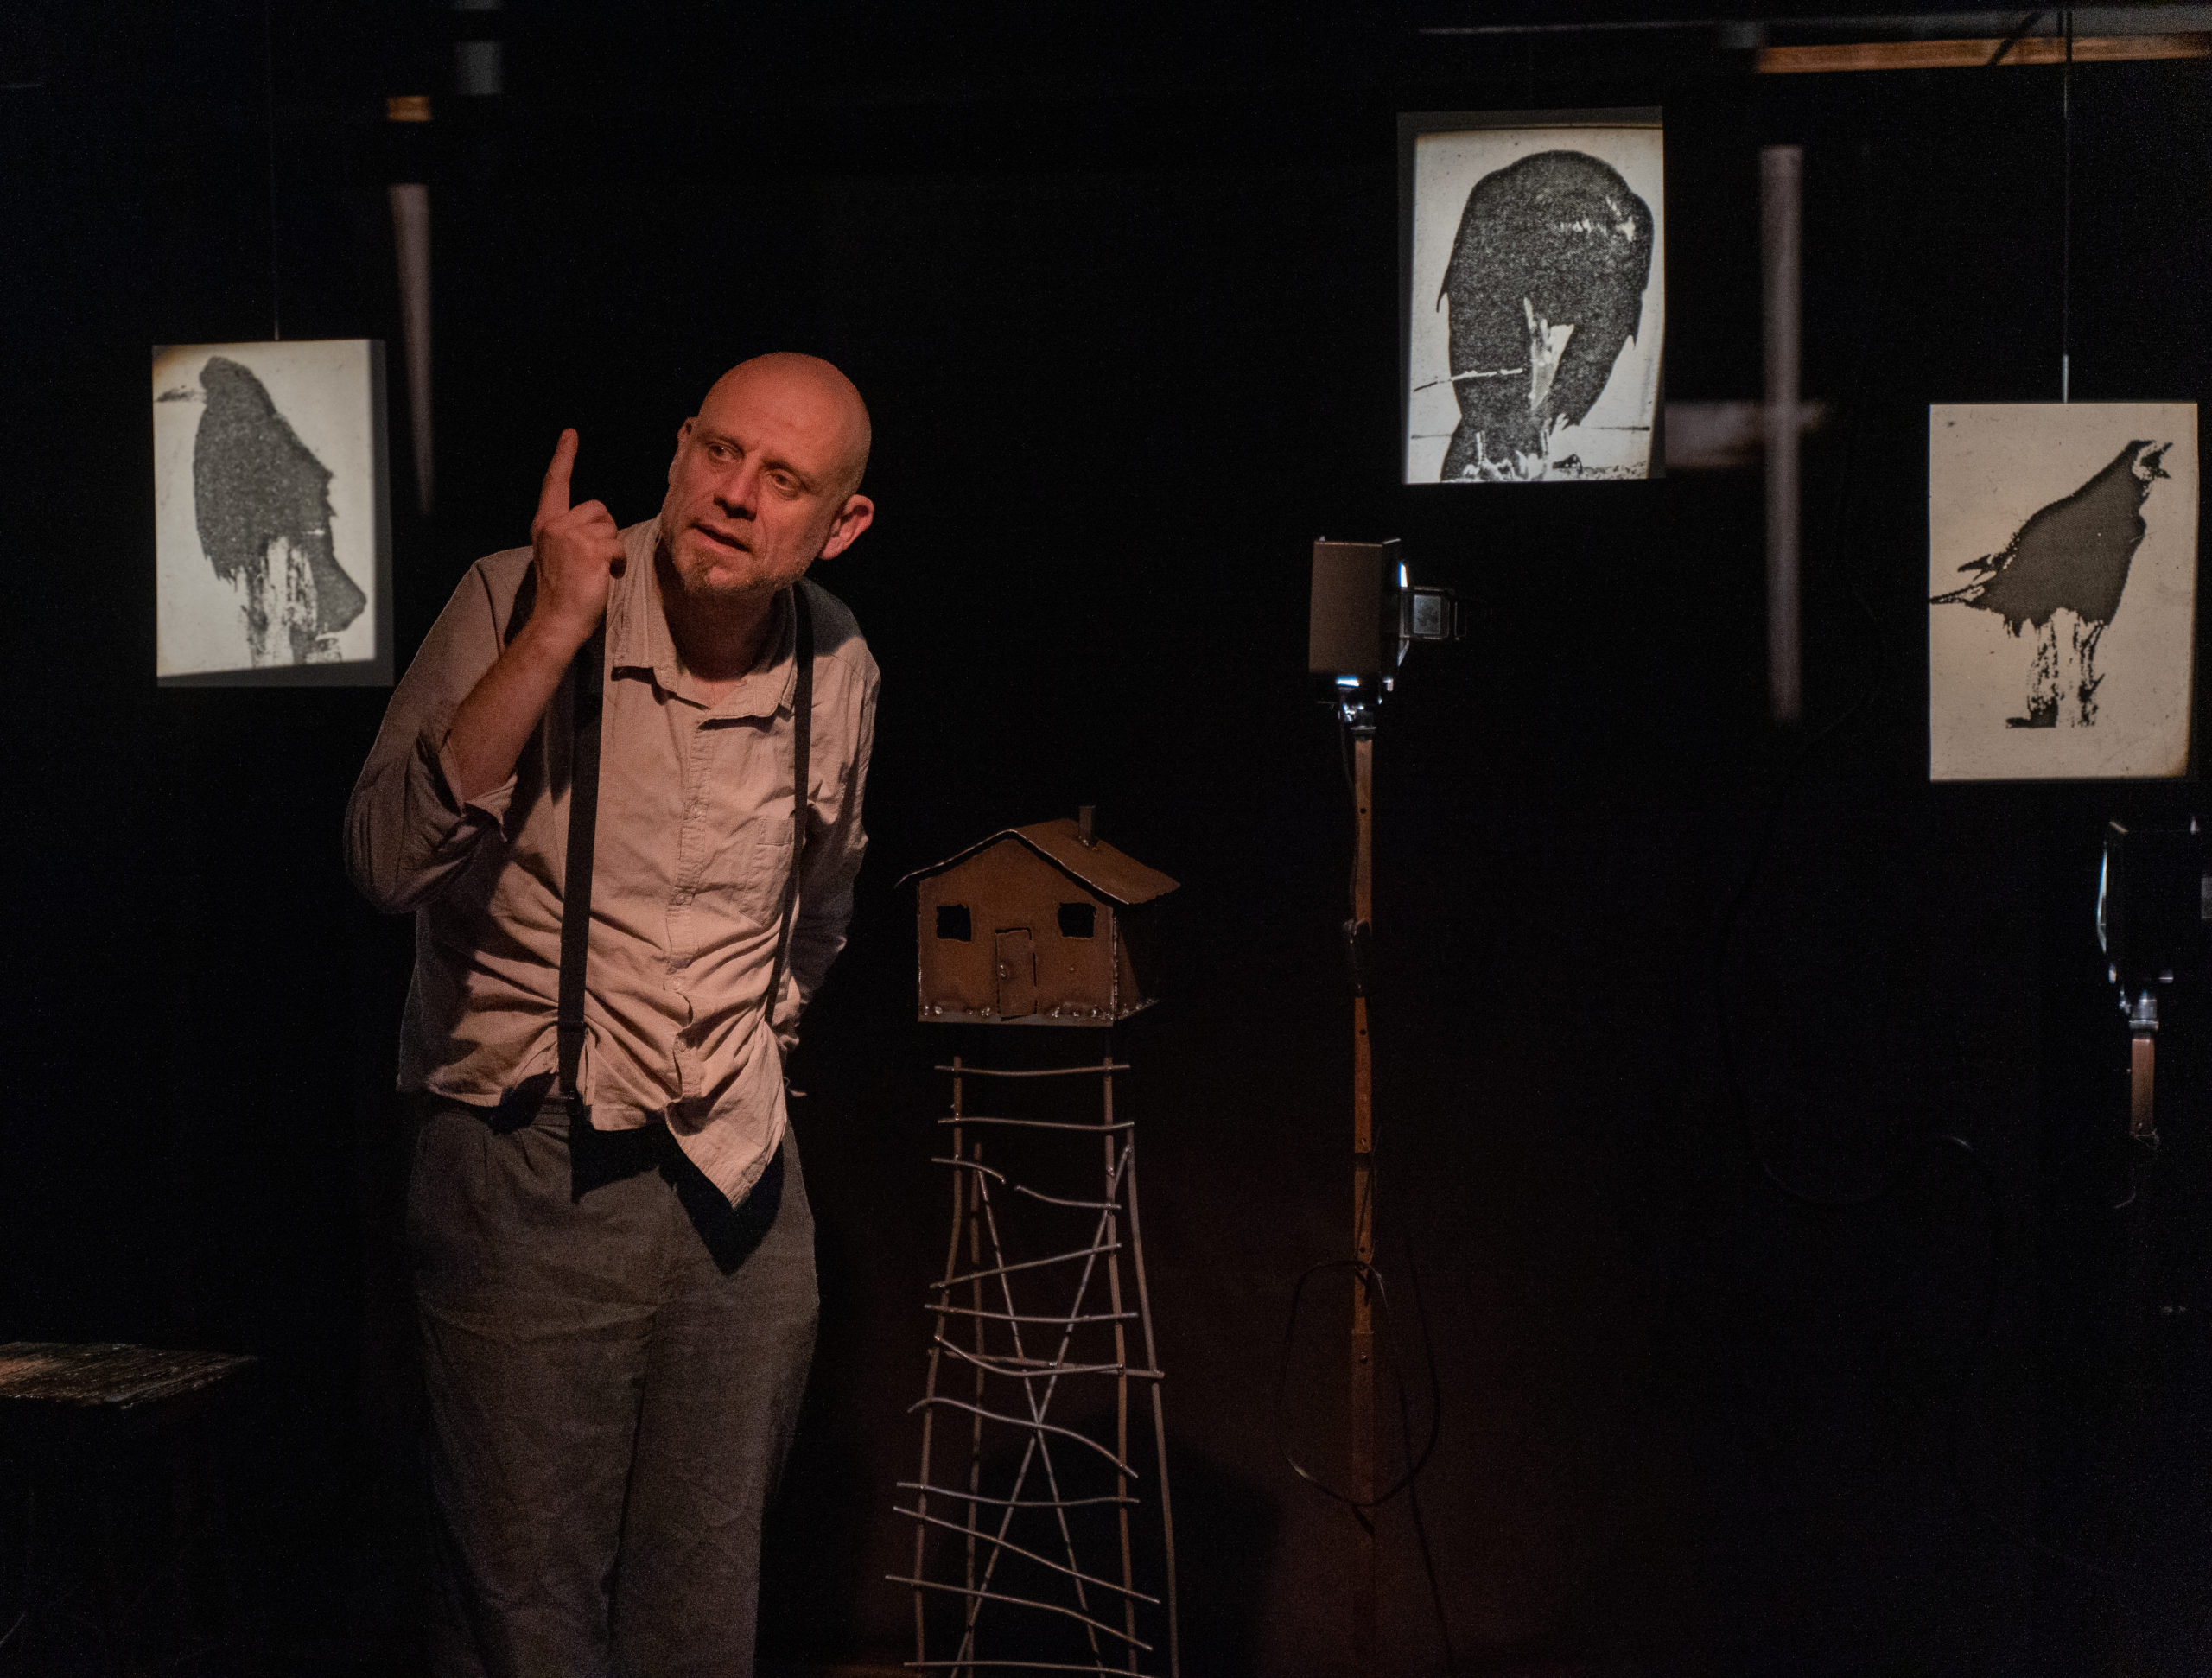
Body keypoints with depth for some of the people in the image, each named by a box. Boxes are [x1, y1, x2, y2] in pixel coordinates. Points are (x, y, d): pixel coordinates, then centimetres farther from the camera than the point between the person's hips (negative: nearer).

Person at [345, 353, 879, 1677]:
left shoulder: (841, 672, 5)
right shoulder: (518, 601, -9)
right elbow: (391, 859, -23)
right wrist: (553, 634, -24)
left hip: (742, 1184, 4)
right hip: (529, 1173, -4)